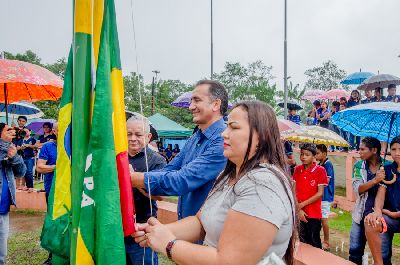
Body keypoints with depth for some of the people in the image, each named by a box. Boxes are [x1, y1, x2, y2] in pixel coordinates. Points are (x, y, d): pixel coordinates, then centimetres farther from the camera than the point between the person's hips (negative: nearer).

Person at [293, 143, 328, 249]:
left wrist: (302, 204, -12)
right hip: (299, 213, 4)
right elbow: (294, 191, 3)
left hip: (314, 214, -3)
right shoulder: (297, 169, 3)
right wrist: (298, 209, -7)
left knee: (314, 244, 8)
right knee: (303, 243, 14)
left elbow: (320, 193, -11)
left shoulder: (320, 170, -9)